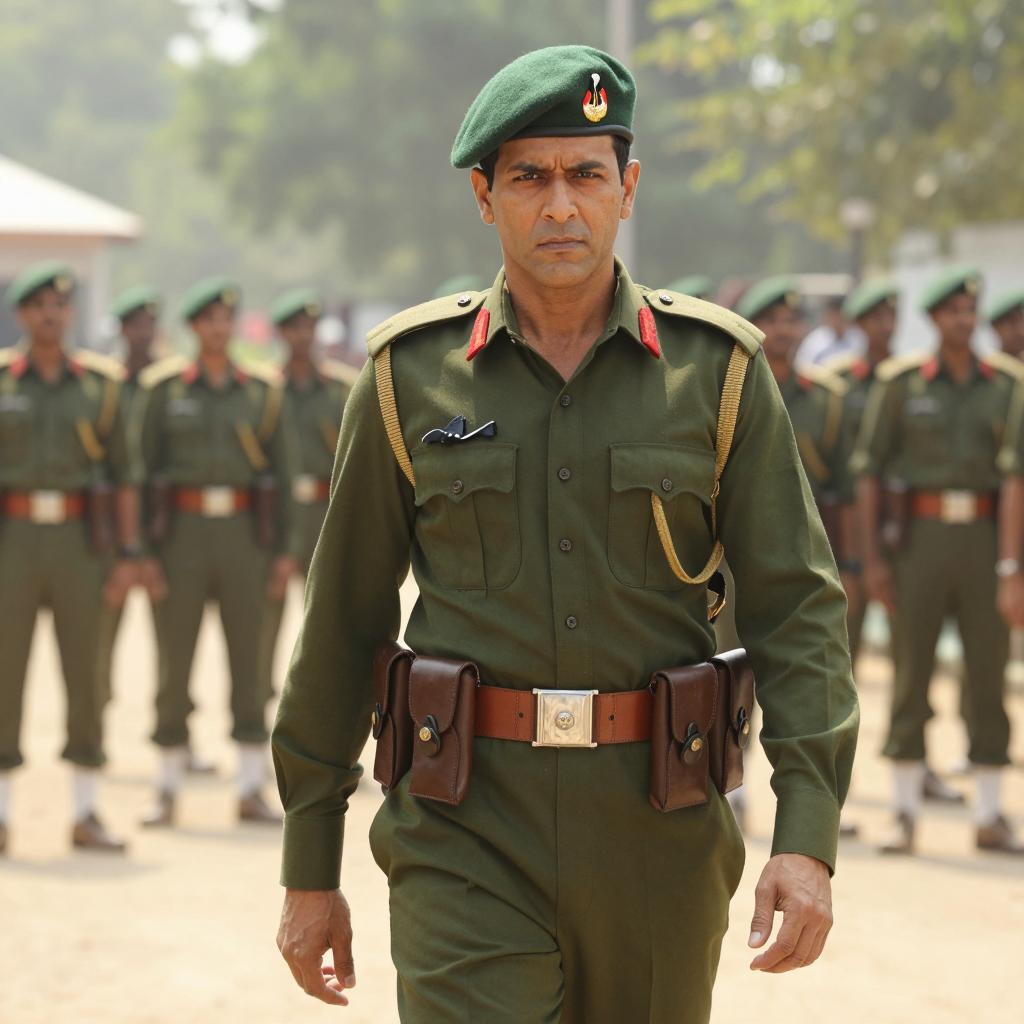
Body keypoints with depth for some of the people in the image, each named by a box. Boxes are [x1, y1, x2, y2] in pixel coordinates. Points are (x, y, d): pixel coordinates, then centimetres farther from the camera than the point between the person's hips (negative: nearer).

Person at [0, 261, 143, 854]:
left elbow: (122, 477, 5)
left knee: (85, 675, 1)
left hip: (80, 543, 1)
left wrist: (128, 556, -2)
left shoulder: (101, 384, 4)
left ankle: (87, 817, 9)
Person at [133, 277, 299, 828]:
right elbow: (141, 465, 1)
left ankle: (251, 791, 7)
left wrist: (285, 550, 2)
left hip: (244, 534, 1)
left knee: (249, 660, 1)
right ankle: (168, 792, 8)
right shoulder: (163, 388, 2)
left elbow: (280, 472, 7)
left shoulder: (261, 391, 7)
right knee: (174, 660, 0)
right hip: (182, 532, -1)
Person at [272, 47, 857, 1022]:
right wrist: (309, 867, 6)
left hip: (657, 834, 1)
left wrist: (807, 838, -14)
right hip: (467, 834, -1)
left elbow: (796, 608, -2)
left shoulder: (716, 368, 0)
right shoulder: (412, 373, 1)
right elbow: (343, 618, 6)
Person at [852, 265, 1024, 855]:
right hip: (918, 534, -1)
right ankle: (906, 814, 7)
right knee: (912, 671, 1)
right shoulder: (902, 381, 2)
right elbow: (869, 468, 1)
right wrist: (872, 557, -6)